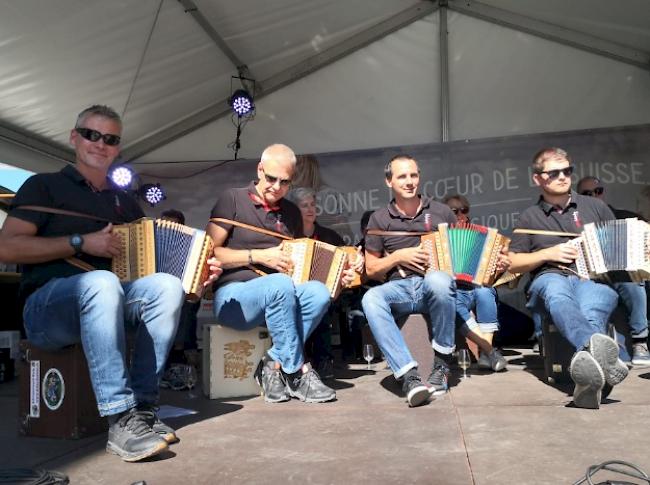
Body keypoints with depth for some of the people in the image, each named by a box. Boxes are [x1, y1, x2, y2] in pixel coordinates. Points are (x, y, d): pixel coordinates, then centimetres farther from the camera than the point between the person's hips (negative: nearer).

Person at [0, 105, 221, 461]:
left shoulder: (125, 202, 20)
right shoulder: (45, 186, 7)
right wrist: (81, 242, -13)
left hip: (105, 302, 4)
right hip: (47, 306, -4)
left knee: (168, 286, -25)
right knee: (102, 282, -38)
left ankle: (142, 408, -25)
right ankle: (121, 421, -38)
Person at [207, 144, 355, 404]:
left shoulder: (291, 212, 17)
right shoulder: (232, 199, 1)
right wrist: (258, 256, -12)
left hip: (275, 300, 5)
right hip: (232, 296, -4)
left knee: (319, 291, -27)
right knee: (280, 284, -36)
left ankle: (274, 365, -19)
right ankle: (298, 372, -24)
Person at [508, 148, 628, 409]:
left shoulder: (594, 206, 23)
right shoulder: (529, 217, 20)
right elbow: (512, 264, 15)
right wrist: (548, 253, 0)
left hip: (596, 279, 2)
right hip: (550, 279, -1)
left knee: (590, 310, -38)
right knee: (557, 290, -41)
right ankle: (606, 359, -65)